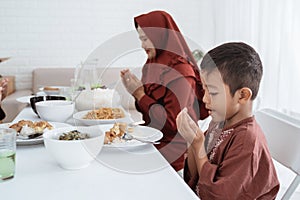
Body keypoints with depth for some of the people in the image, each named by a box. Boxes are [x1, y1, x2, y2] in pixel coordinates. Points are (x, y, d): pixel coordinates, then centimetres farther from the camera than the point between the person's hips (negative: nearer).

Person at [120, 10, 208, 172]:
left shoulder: (180, 72, -17)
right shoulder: (153, 64, 8)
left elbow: (172, 123, -20)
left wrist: (139, 93, -16)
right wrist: (134, 87, -2)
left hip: (173, 149, -7)